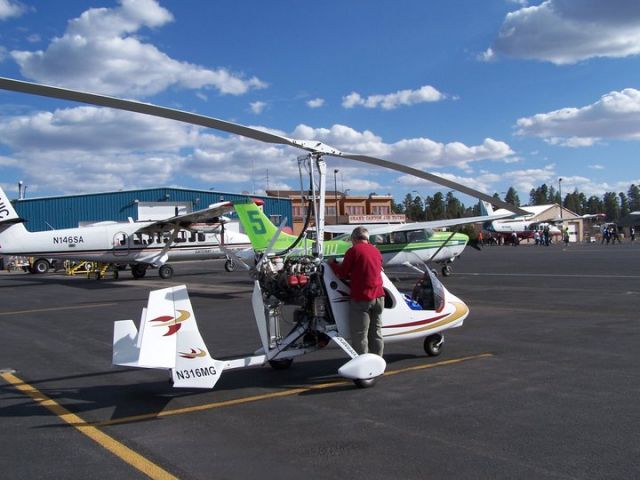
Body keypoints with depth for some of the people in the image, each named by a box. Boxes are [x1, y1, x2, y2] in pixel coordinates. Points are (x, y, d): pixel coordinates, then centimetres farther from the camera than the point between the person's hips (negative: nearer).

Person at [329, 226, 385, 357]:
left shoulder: (354, 250, -7)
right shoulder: (376, 251, 14)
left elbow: (342, 273, -5)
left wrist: (332, 263, 14)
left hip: (361, 298, -7)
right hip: (379, 297, 7)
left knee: (360, 335, -2)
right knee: (376, 333, 14)